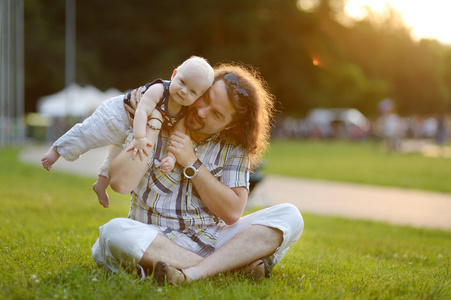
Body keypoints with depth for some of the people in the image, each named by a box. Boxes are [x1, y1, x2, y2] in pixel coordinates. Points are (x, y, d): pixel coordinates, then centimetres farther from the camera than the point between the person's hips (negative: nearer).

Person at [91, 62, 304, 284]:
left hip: (210, 240, 2)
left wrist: (192, 164, -14)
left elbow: (232, 213, -8)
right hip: (155, 238, -1)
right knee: (115, 231, -35)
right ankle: (238, 263, -29)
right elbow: (120, 183, -16)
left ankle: (196, 271, -35)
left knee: (289, 216, -17)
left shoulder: (234, 147, 1)